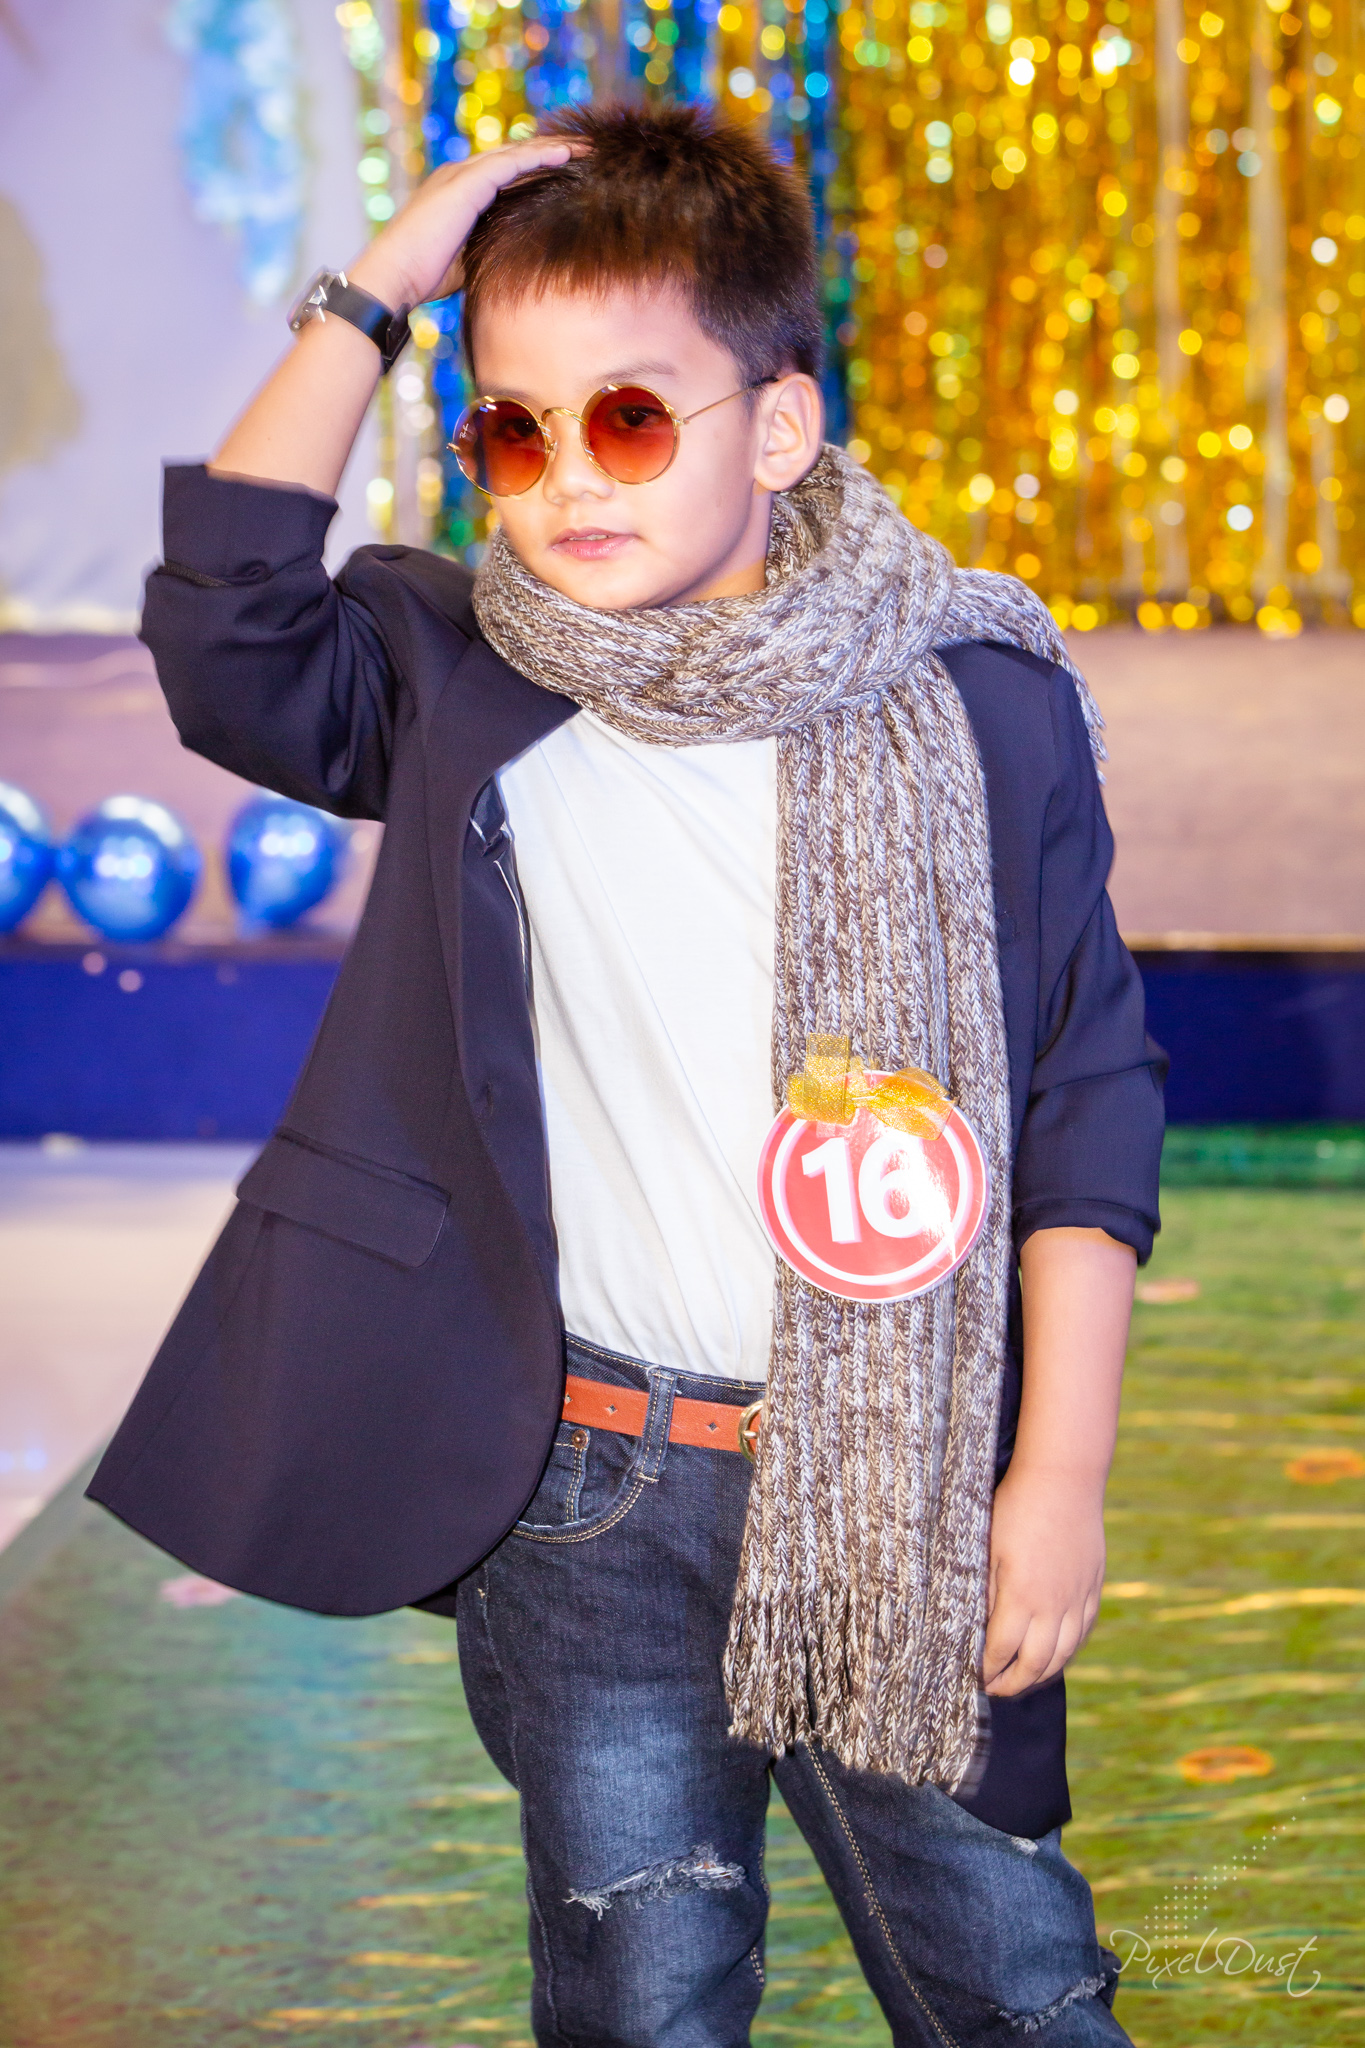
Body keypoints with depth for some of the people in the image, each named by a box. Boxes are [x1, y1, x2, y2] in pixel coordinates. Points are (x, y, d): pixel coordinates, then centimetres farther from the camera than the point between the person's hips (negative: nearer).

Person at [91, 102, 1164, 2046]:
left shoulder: (979, 706, -4)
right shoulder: (464, 683, 2)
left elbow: (1084, 1096, -1)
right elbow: (231, 641, -16)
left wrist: (1062, 1467, -4)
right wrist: (364, 302, -15)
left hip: (905, 1494, -1)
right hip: (583, 1495, 1)